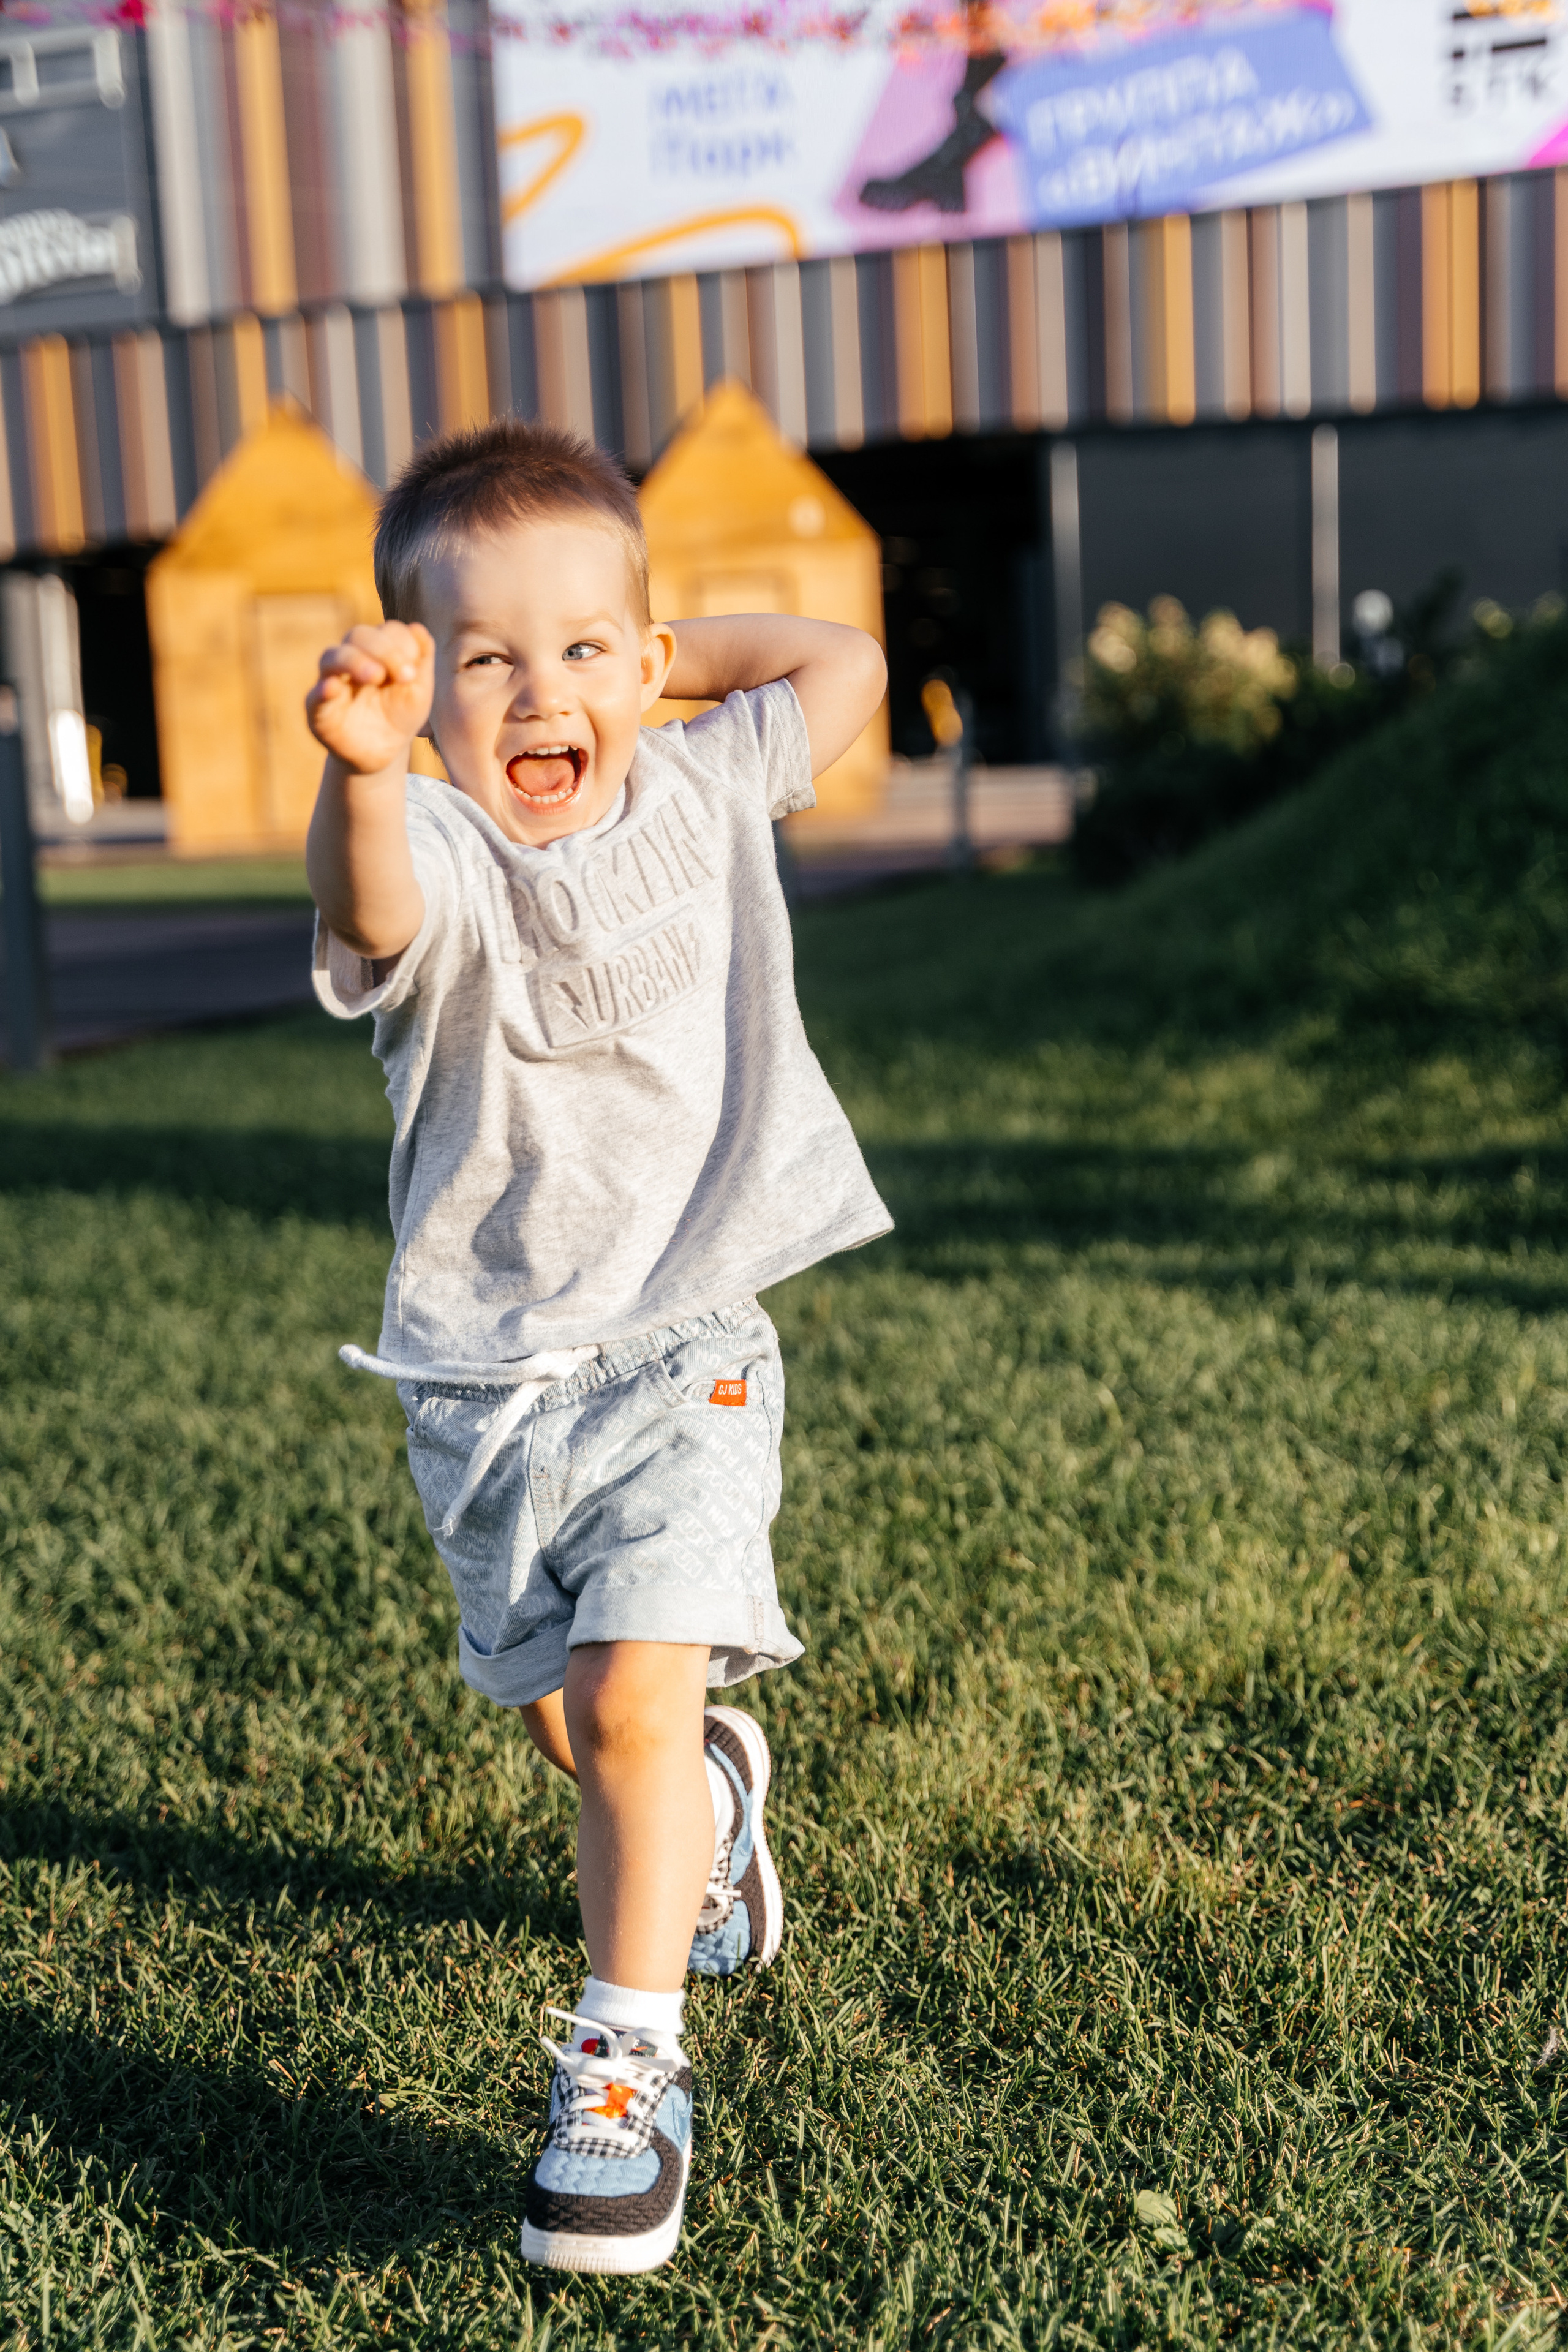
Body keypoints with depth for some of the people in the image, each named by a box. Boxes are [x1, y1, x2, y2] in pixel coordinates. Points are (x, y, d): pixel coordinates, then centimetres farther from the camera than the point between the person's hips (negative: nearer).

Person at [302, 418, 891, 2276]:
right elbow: (373, 905, -41)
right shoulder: (441, 861, -15)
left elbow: (845, 665, 15)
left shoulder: (702, 797, -2)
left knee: (634, 1701, -14)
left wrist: (668, 652, 7)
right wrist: (363, 773, -62)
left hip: (676, 1348, 0)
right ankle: (715, 1791, 50)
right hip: (480, 1372, 1)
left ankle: (628, 2069, 2)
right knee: (559, 1719, 17)